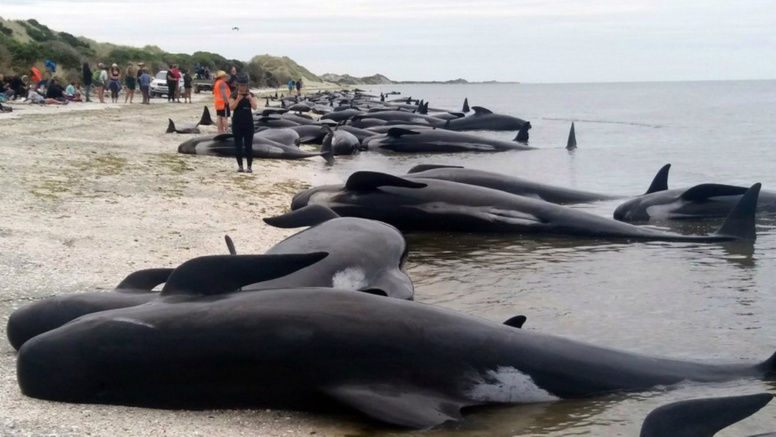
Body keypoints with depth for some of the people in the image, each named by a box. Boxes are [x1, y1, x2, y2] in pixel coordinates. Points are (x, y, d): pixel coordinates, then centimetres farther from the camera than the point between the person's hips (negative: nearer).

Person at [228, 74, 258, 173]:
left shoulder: (251, 95, 3)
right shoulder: (233, 95, -1)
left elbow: (254, 107, -9)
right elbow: (231, 107, -13)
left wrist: (250, 98, -24)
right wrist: (238, 99, -25)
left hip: (248, 123, 0)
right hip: (237, 123, 0)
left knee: (249, 145, 0)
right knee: (238, 145, 2)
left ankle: (250, 166, 4)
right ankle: (240, 166, 9)